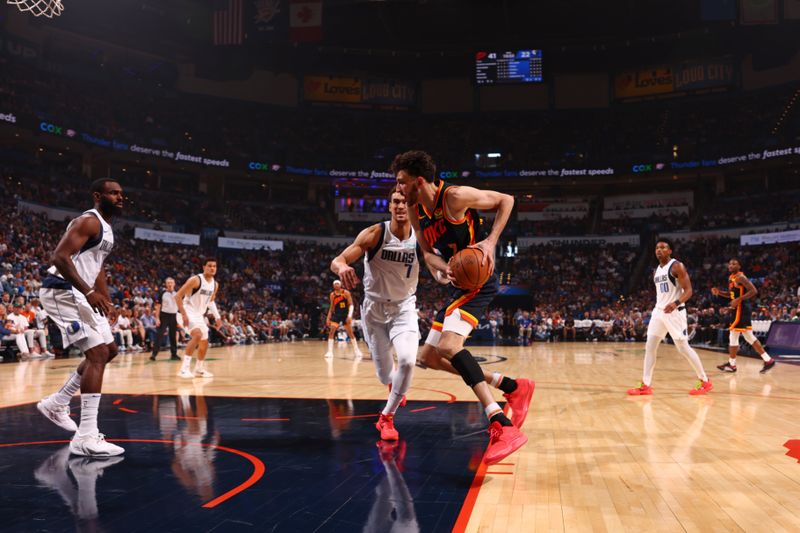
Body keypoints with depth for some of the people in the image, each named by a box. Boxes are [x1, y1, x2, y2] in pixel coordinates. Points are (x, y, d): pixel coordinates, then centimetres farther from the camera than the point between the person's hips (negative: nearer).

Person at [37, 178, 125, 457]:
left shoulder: (106, 228, 17)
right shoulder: (88, 221, -15)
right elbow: (60, 257, -26)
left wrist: (106, 299, 22)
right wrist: (89, 292, -34)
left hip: (80, 294, 11)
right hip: (62, 292, -11)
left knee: (109, 350, 18)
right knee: (98, 354, -18)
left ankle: (57, 403, 29)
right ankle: (86, 438, -19)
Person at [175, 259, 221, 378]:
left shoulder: (215, 284, 3)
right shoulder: (195, 280, -20)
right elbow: (178, 296, -19)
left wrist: (217, 317, 13)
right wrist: (183, 314, -26)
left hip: (200, 315, 8)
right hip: (189, 312, -8)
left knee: (204, 343, 15)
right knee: (198, 335, -31)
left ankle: (199, 369, 35)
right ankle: (184, 368, -30)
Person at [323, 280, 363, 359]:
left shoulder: (346, 293, -8)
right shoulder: (332, 295, 2)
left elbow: (351, 305, -10)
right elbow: (331, 307, 10)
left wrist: (349, 316, -22)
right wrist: (328, 318, 5)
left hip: (345, 314, -2)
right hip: (336, 314, 2)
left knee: (350, 333, 5)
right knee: (331, 331, -13)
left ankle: (356, 350, 18)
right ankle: (330, 351, -10)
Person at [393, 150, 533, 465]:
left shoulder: (455, 196, -16)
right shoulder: (416, 212, 5)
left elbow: (506, 200, -7)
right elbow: (427, 252, 10)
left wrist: (490, 242, -19)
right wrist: (442, 268, -14)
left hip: (478, 281, -9)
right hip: (459, 286, 10)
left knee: (448, 345, -30)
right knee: (429, 357, 10)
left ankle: (503, 427, -33)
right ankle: (513, 387, 15)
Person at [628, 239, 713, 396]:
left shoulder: (677, 266, -10)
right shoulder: (656, 271, 14)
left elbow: (688, 290, -16)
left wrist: (676, 303, -32)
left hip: (675, 311, -8)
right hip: (658, 311, 8)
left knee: (683, 347, -5)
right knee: (650, 347, 2)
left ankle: (705, 382, 9)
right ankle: (646, 385, 5)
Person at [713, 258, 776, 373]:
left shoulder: (740, 277, -15)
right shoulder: (731, 278, 14)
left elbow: (754, 291, -22)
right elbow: (731, 294, 25)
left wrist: (738, 299, -25)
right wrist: (719, 292, 8)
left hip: (741, 310, -10)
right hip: (739, 310, 10)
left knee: (733, 336, -3)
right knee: (749, 337, 12)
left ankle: (732, 364, 7)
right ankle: (768, 360, 14)